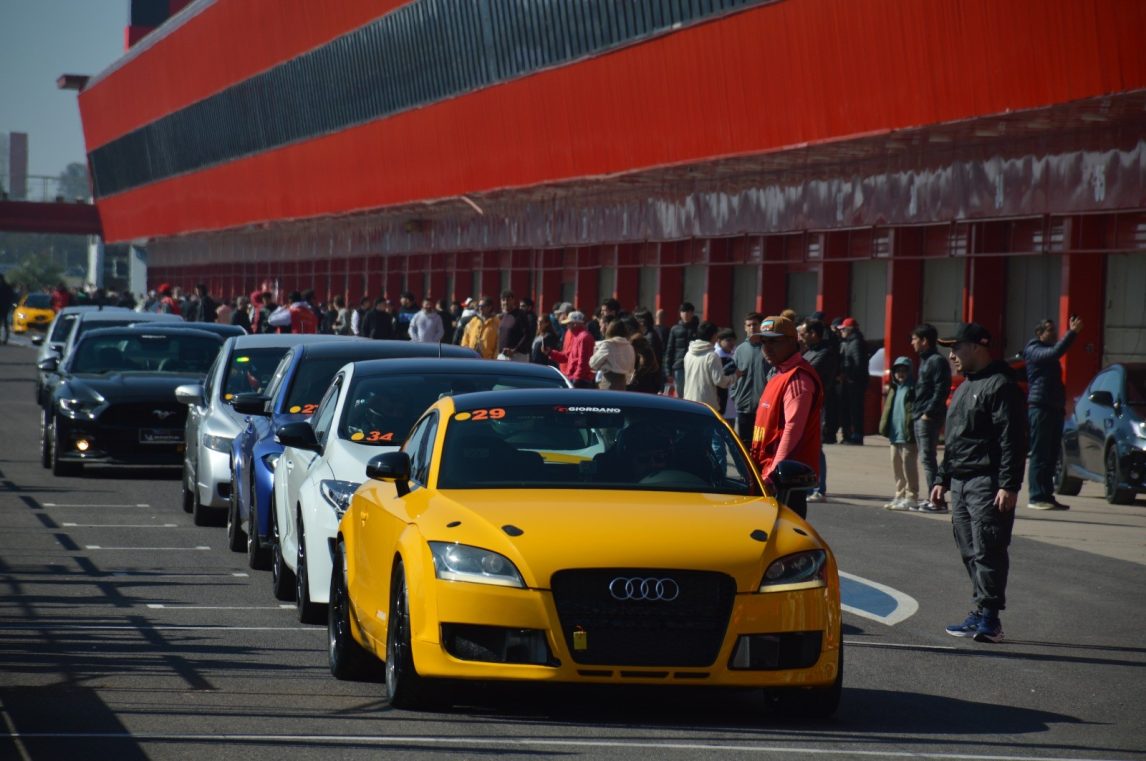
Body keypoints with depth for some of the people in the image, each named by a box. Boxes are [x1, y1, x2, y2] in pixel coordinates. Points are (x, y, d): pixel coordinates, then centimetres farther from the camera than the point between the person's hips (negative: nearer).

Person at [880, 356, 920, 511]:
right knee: (896, 466, 13)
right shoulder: (893, 389, 17)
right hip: (894, 435, 9)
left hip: (908, 436, -9)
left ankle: (911, 497, -3)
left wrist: (912, 431, -20)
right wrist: (885, 427, 10)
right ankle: (900, 495, 21)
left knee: (908, 466, -6)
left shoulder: (913, 389, -8)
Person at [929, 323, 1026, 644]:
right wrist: (942, 479, 23)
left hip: (988, 485, -10)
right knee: (970, 551, 10)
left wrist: (1009, 485, -21)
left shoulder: (1000, 386, -10)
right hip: (961, 483, 10)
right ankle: (982, 614, 14)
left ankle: (989, 618, -12)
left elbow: (1012, 440, -16)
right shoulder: (964, 388, 21)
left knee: (987, 552, -11)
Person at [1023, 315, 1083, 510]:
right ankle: (1037, 497, -9)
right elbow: (1054, 353, -25)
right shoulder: (1033, 350, -8)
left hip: (1054, 407, 9)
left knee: (1052, 455, 9)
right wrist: (1071, 333, -27)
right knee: (1040, 455, -9)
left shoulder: (1047, 350, 24)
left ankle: (1047, 496, 12)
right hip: (1039, 407, -9)